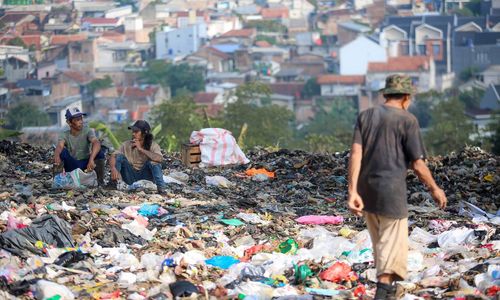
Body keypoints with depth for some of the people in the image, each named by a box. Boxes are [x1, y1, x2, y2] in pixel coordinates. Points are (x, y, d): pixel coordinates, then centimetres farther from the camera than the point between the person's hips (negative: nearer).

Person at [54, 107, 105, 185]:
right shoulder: (64, 135, -6)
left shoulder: (87, 131, -8)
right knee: (62, 151, -26)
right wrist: (57, 156, -54)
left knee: (99, 153, -27)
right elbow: (59, 146, -28)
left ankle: (100, 183, -16)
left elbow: (96, 143, -28)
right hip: (72, 166, 0)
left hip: (86, 164, 0)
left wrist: (91, 159, -47)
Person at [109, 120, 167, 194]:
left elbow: (159, 159, -32)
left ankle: (161, 188, -24)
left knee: (153, 161, -27)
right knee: (119, 156, -17)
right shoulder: (127, 145, -4)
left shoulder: (153, 145, -11)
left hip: (145, 176, -2)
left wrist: (141, 149, -31)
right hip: (130, 177, 2)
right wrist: (113, 169, -36)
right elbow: (113, 156, -13)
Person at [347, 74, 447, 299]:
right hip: (392, 193, -6)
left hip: (366, 193, 6)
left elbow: (355, 153, -5)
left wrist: (352, 191, -11)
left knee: (380, 243, 22)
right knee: (392, 248, -2)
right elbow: (417, 164, -8)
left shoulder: (365, 116, 7)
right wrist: (435, 189, 8)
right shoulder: (407, 120, -6)